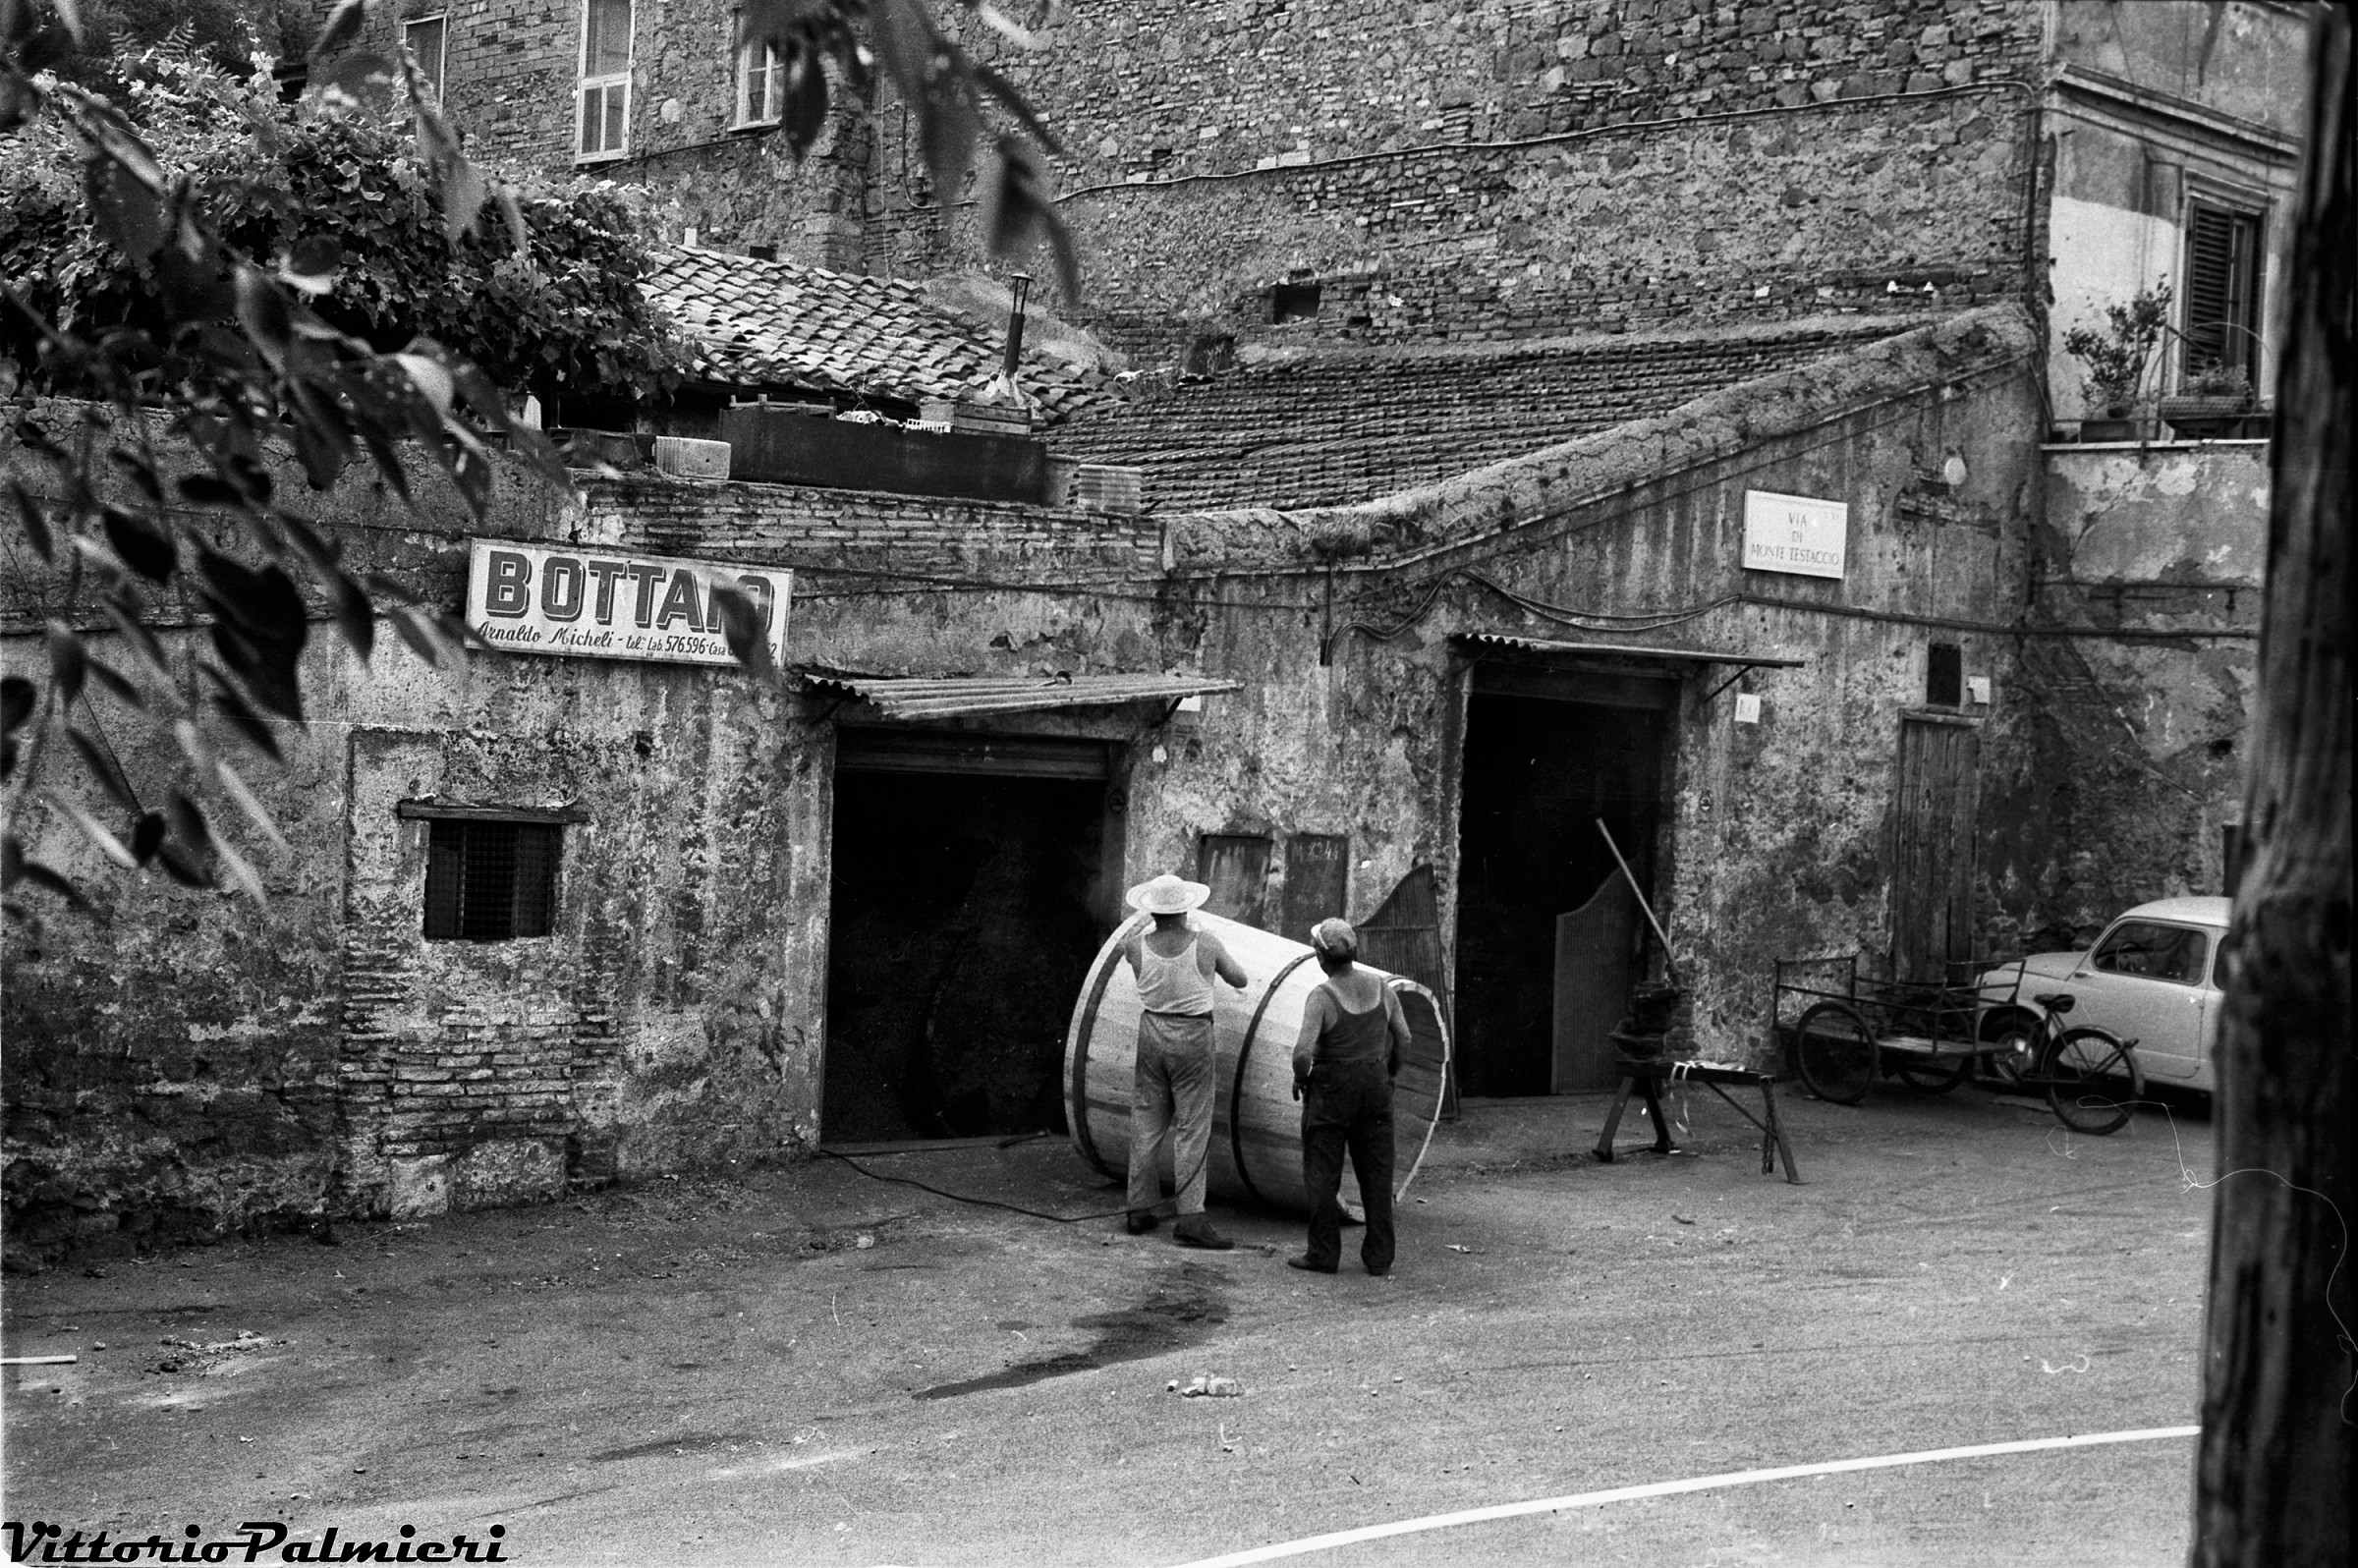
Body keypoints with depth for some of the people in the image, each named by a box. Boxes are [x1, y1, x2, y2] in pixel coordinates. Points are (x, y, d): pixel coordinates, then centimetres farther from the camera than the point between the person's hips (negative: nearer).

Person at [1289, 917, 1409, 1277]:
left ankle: (1324, 1254, 9)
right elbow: (1403, 1038, 4)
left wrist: (1300, 1079, -5)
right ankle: (1379, 1257, 12)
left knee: (1323, 1172, 7)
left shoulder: (1322, 997, -17)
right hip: (1375, 1085, 5)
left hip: (1332, 1087, -4)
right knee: (1377, 1173, 10)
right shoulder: (1380, 987, -2)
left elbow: (1303, 1051, -24)